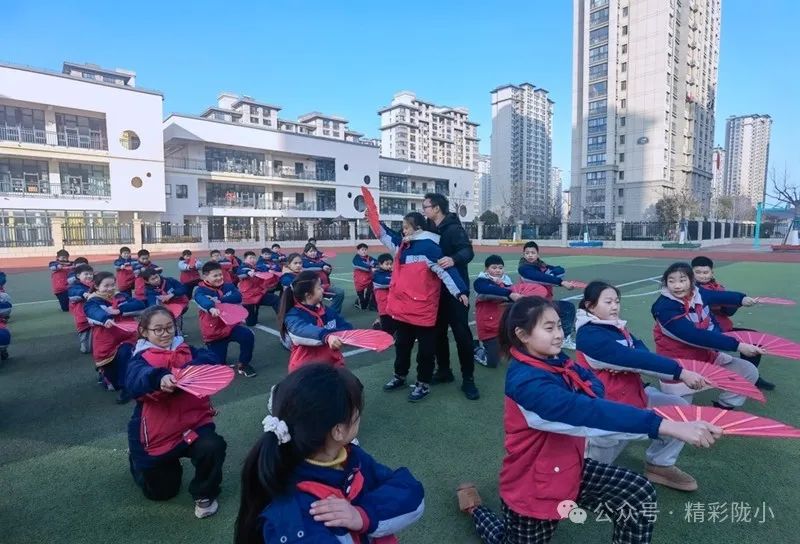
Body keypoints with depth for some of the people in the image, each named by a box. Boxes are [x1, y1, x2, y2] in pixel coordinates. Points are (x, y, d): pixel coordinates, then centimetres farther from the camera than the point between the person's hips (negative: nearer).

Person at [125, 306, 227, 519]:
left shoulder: (187, 351, 3)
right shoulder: (140, 359, -5)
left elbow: (211, 359, -19)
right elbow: (135, 381, -29)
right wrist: (160, 378, -52)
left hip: (192, 423, 0)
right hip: (157, 434, 0)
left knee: (212, 447, -31)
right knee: (160, 492, 16)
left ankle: (204, 494, 1)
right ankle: (138, 460, 50)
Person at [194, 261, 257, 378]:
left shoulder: (228, 286, 4)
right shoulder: (201, 291, -8)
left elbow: (238, 297, -16)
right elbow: (202, 300, -34)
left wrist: (221, 300, -29)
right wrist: (211, 308, -56)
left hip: (231, 326, 2)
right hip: (214, 332, -2)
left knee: (248, 335, -29)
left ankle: (242, 364, -6)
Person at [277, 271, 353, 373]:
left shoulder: (327, 311, 6)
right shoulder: (293, 316, -12)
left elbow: (347, 328, 3)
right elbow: (305, 331, -32)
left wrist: (336, 334, -19)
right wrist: (326, 336, -51)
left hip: (332, 363, 5)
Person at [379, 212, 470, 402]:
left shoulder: (428, 246, -16)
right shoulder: (404, 244, 9)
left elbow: (445, 270, -20)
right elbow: (388, 236, 27)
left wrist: (460, 291, -23)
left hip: (423, 310, -8)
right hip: (402, 308, 9)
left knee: (425, 349, 8)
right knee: (402, 345, 22)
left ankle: (423, 384, 20)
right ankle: (399, 376, 38)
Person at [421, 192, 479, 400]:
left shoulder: (454, 228, -14)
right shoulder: (429, 229, 10)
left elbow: (468, 251, -27)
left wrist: (454, 259, -47)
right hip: (436, 289, 8)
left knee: (461, 332, -6)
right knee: (438, 331, 14)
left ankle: (468, 380, 4)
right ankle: (444, 370, 29)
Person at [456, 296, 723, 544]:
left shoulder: (555, 361, -7)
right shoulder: (526, 381, -34)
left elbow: (593, 383, 2)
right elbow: (587, 413, -46)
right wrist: (668, 426, -51)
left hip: (569, 467, 7)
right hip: (532, 486, -7)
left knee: (639, 496, -9)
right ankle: (474, 506, 39)